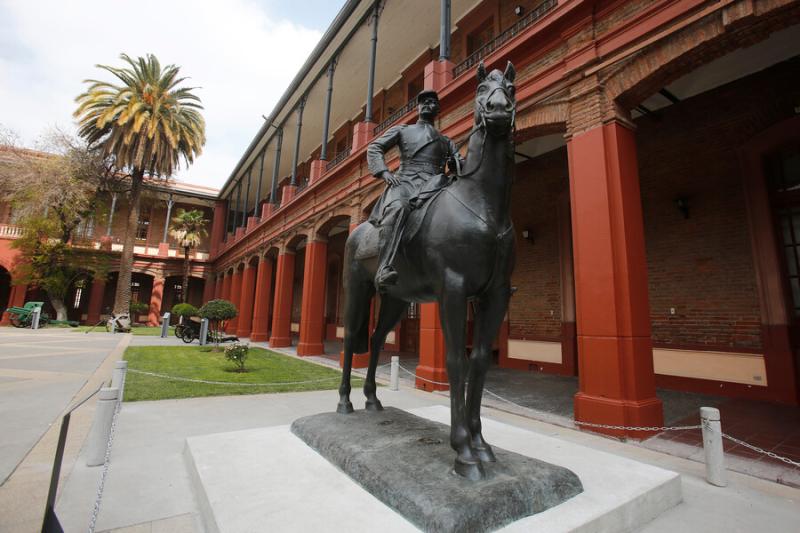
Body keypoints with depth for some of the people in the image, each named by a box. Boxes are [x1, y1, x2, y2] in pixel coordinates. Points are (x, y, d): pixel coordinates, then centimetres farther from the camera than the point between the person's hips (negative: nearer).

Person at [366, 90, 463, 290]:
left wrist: (457, 163, -4)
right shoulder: (402, 130, 27)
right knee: (398, 207, -39)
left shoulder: (446, 141, 33)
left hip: (435, 186, 3)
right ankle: (384, 269, -48)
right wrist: (384, 172, -3)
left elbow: (460, 164, 22)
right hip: (405, 182, -3)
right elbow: (374, 148, 17)